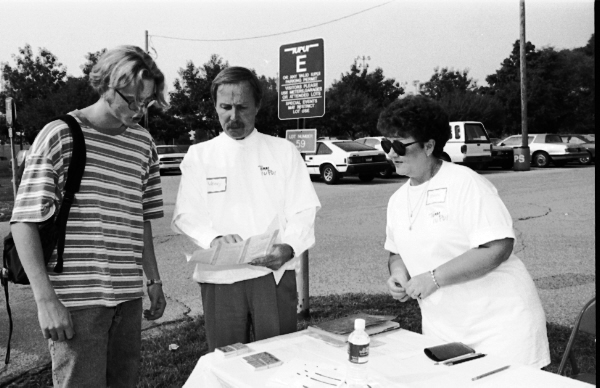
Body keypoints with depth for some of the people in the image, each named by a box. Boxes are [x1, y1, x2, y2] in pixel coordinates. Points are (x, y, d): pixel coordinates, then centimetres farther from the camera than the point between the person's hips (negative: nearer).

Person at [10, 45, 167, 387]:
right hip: (76, 300, -5)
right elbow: (24, 221, -8)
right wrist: (45, 300, -13)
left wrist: (154, 281, 15)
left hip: (129, 296, 5)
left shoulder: (143, 143, 9)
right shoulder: (61, 135, -7)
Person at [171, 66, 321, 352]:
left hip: (274, 273, 0)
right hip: (219, 276, 1)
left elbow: (303, 211, 3)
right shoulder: (199, 155, 10)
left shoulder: (283, 151, 9)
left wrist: (288, 247, -17)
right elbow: (185, 216, 2)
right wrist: (213, 239, -18)